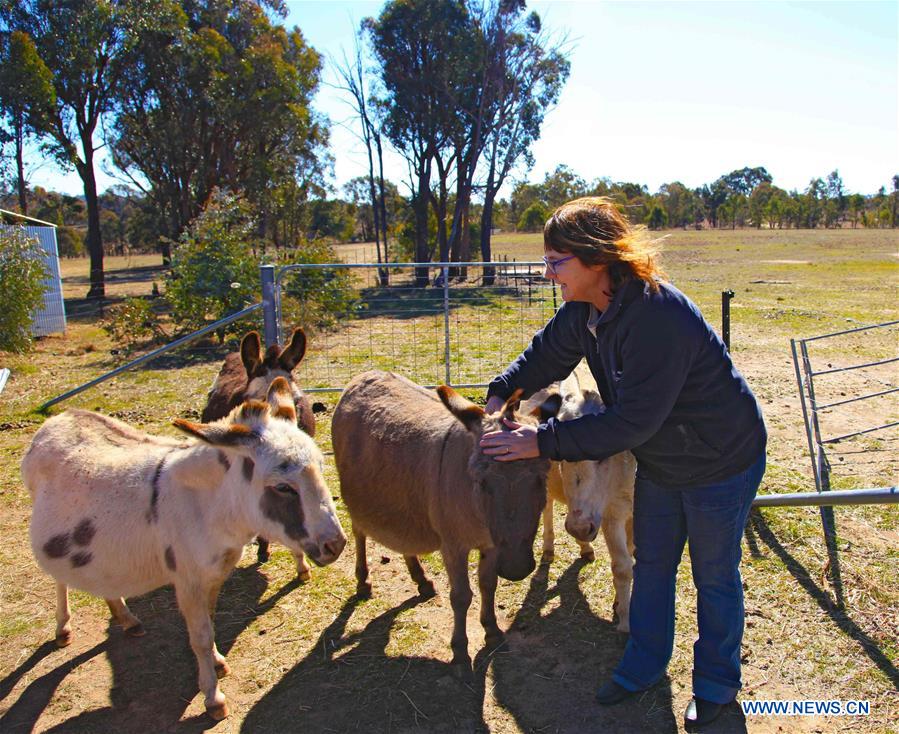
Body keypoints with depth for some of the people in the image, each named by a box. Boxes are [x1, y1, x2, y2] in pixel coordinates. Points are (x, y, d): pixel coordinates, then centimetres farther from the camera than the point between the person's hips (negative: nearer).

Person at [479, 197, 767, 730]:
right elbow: (547, 354, 7)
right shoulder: (585, 310, -10)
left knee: (715, 574, 13)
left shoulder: (660, 318, -37)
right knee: (651, 565, 20)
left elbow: (632, 422, -36)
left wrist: (545, 441, -33)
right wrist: (502, 392, -8)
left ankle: (717, 682, 37)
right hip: (660, 461, 8)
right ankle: (645, 666, 41)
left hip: (722, 463, -8)